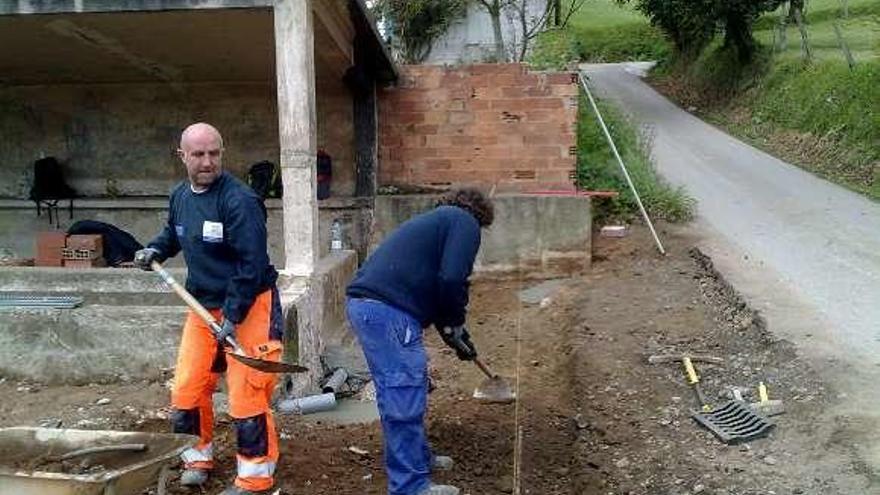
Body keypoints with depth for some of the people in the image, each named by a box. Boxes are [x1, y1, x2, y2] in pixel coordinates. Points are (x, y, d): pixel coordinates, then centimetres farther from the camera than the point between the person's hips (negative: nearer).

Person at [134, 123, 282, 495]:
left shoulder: (239, 200, -20)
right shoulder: (179, 196, 5)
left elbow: (252, 265, -23)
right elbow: (173, 233, 27)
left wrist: (232, 317, -23)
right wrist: (155, 250, 7)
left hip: (249, 306, -7)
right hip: (203, 306, 8)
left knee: (246, 394, -4)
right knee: (187, 388, 12)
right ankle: (198, 456, 35)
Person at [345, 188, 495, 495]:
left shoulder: (437, 219, 30)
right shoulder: (465, 222, 2)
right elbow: (451, 280, -12)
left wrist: (450, 332, 37)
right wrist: (456, 324, 4)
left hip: (362, 302, 10)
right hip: (387, 310, -10)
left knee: (398, 393, 21)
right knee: (405, 397, -3)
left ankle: (417, 458, 36)